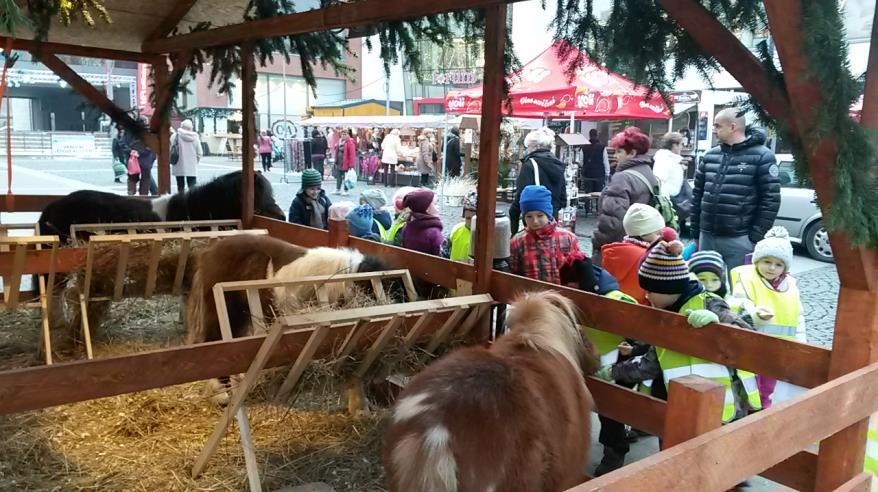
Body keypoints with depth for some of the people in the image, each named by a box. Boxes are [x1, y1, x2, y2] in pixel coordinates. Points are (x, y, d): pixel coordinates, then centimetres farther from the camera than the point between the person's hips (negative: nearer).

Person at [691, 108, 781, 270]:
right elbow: (697, 194, 15)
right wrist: (695, 232, 10)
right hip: (707, 237, 5)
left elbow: (771, 199, -7)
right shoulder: (710, 155, 12)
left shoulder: (761, 156, -4)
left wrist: (756, 237, -11)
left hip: (739, 240, -5)